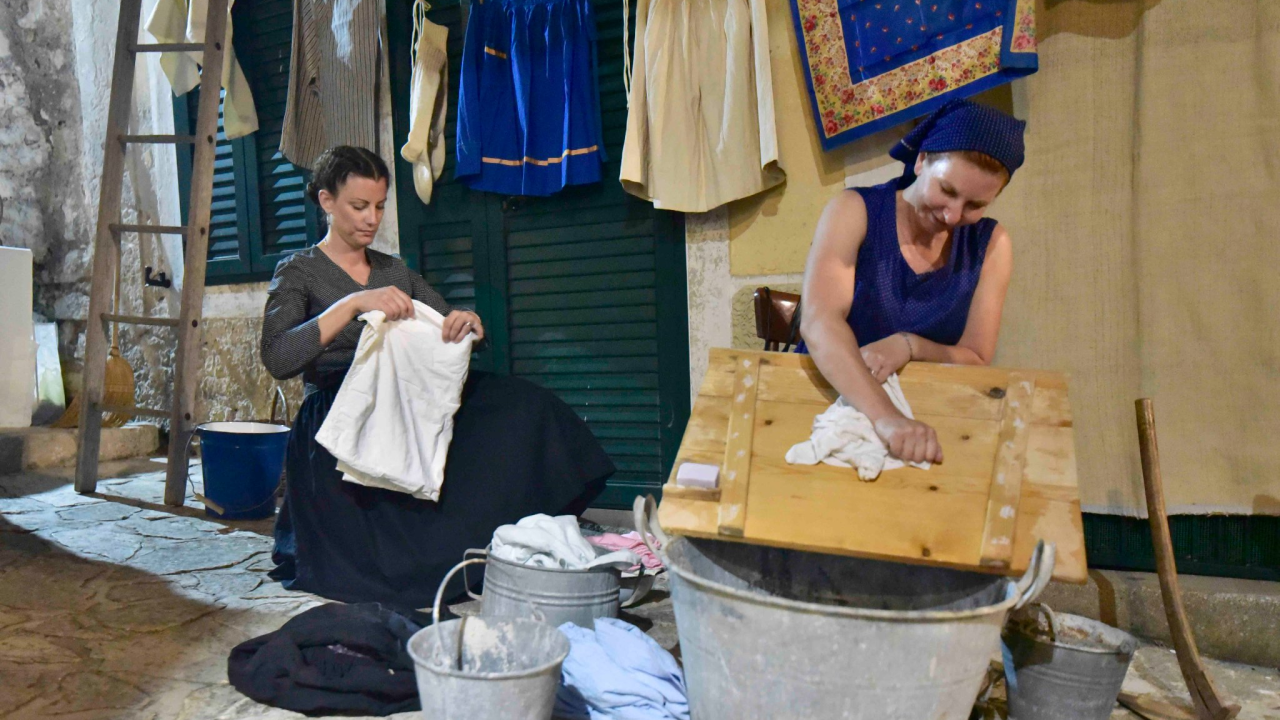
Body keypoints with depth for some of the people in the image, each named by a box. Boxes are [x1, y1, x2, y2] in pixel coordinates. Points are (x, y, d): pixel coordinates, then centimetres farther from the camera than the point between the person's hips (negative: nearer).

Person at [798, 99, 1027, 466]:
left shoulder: (991, 245, 3)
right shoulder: (854, 212, -8)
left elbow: (976, 361, 3)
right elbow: (818, 321, -24)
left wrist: (911, 346, -18)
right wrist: (885, 417, -39)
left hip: (924, 417, 2)